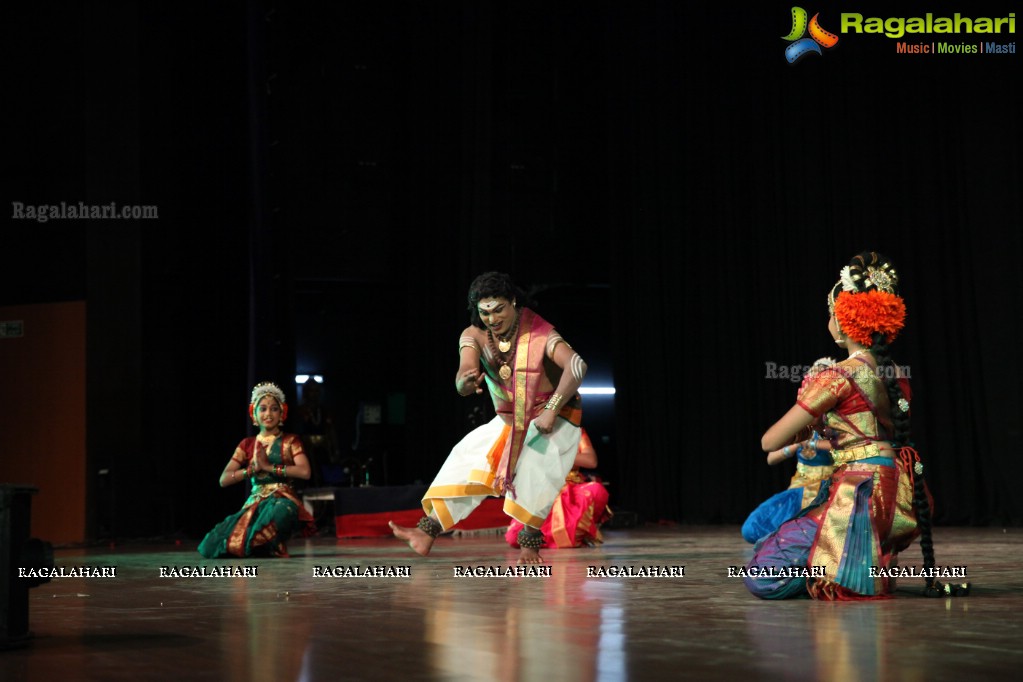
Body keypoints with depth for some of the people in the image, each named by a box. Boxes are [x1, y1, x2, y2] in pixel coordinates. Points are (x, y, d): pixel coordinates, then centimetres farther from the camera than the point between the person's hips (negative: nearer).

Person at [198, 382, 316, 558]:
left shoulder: (290, 441, 7)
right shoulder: (247, 444, 14)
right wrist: (253, 469, -8)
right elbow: (223, 480, 5)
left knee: (279, 511, -44)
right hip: (255, 502, 3)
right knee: (211, 547, -19)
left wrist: (269, 466, -11)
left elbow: (304, 472, -11)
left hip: (282, 499, -3)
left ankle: (270, 547, -10)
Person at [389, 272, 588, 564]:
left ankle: (530, 543, -19)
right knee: (467, 458, -6)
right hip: (509, 421, 5)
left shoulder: (539, 333, -24)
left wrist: (551, 410, -41)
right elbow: (462, 382, -28)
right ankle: (427, 532, -9)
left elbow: (576, 366, -37)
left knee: (536, 463, -30)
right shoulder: (473, 336, -12)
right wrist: (466, 382, -53)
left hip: (555, 418, -5)